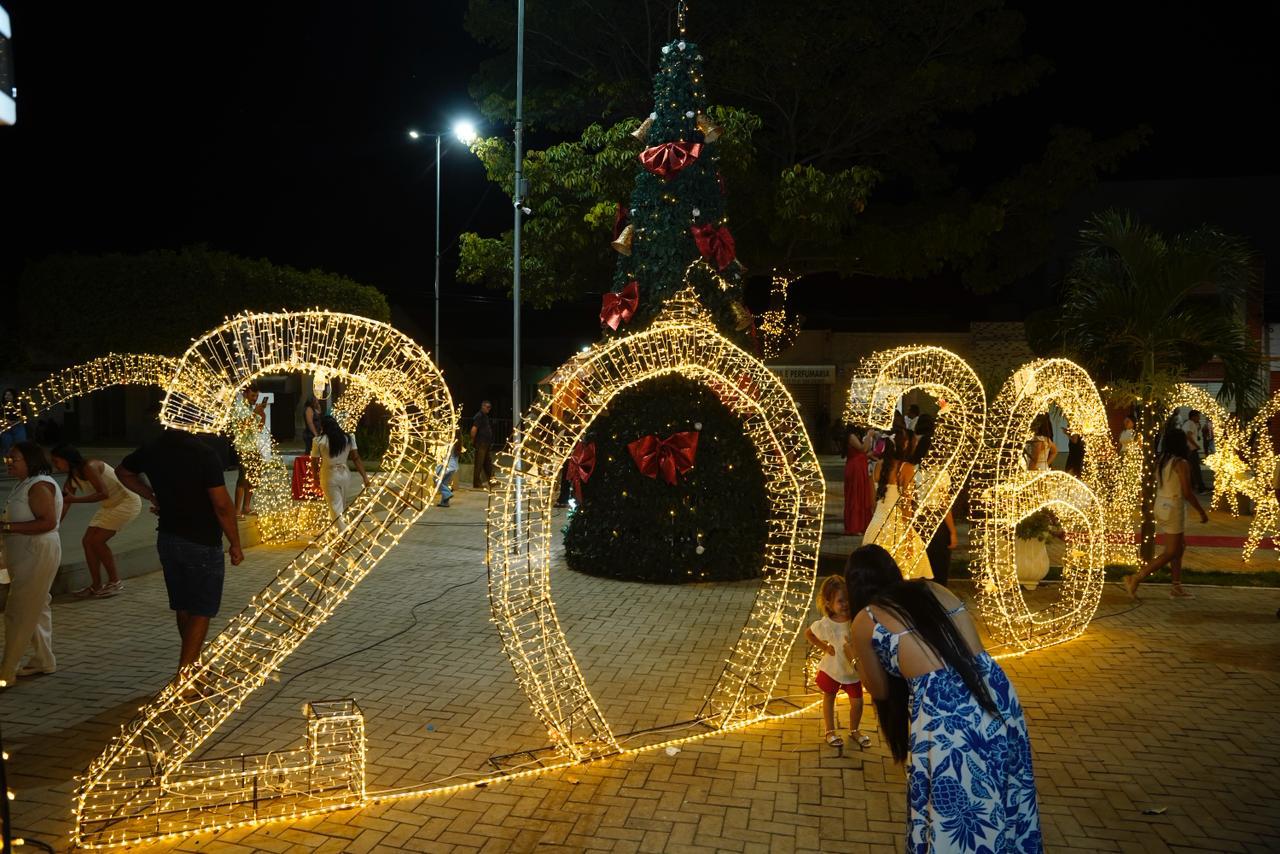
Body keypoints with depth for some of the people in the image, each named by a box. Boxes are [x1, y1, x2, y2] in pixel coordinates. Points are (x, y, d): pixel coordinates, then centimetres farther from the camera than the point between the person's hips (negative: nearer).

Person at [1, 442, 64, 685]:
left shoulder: (39, 486, -18)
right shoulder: (25, 485, 13)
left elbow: (48, 522, -25)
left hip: (38, 555, -10)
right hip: (27, 555, 10)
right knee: (36, 608, 17)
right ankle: (43, 661, 27)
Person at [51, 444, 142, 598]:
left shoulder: (89, 467, -21)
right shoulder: (72, 477, 6)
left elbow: (103, 493, -26)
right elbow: (64, 504, 7)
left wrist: (74, 499, -27)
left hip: (127, 502, -10)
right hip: (111, 505, 10)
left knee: (96, 540, -14)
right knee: (87, 541, 2)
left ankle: (115, 582, -2)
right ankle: (96, 585, 11)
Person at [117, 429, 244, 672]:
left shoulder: (151, 450, 0)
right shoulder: (203, 454, -21)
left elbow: (123, 471, 21)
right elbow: (222, 505, -19)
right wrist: (235, 544, -9)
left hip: (167, 540, 7)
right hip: (202, 543, -7)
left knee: (183, 608, 19)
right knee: (201, 611, 2)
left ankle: (192, 666, 33)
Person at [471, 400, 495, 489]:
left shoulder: (485, 416, 17)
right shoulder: (479, 416, -13)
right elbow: (474, 429, -21)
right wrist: (473, 441, -14)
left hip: (487, 444, 9)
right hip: (481, 444, -9)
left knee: (488, 463, 14)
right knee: (479, 464, -4)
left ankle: (491, 480, 21)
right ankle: (477, 483, 1)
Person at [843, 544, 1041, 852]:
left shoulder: (864, 622, 6)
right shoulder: (935, 590, 17)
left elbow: (880, 691, 17)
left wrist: (857, 658, 35)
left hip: (940, 709, -5)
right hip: (995, 690, 5)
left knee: (951, 816, 15)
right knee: (1003, 806, 25)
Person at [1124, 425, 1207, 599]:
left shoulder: (1160, 460, 6)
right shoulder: (1181, 463, -16)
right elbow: (1187, 493, -16)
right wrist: (1202, 512, -6)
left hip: (1160, 505, 8)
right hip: (1173, 508, -8)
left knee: (1180, 546, 19)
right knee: (1170, 552, -1)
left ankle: (1176, 587, 23)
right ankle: (1136, 578, -9)